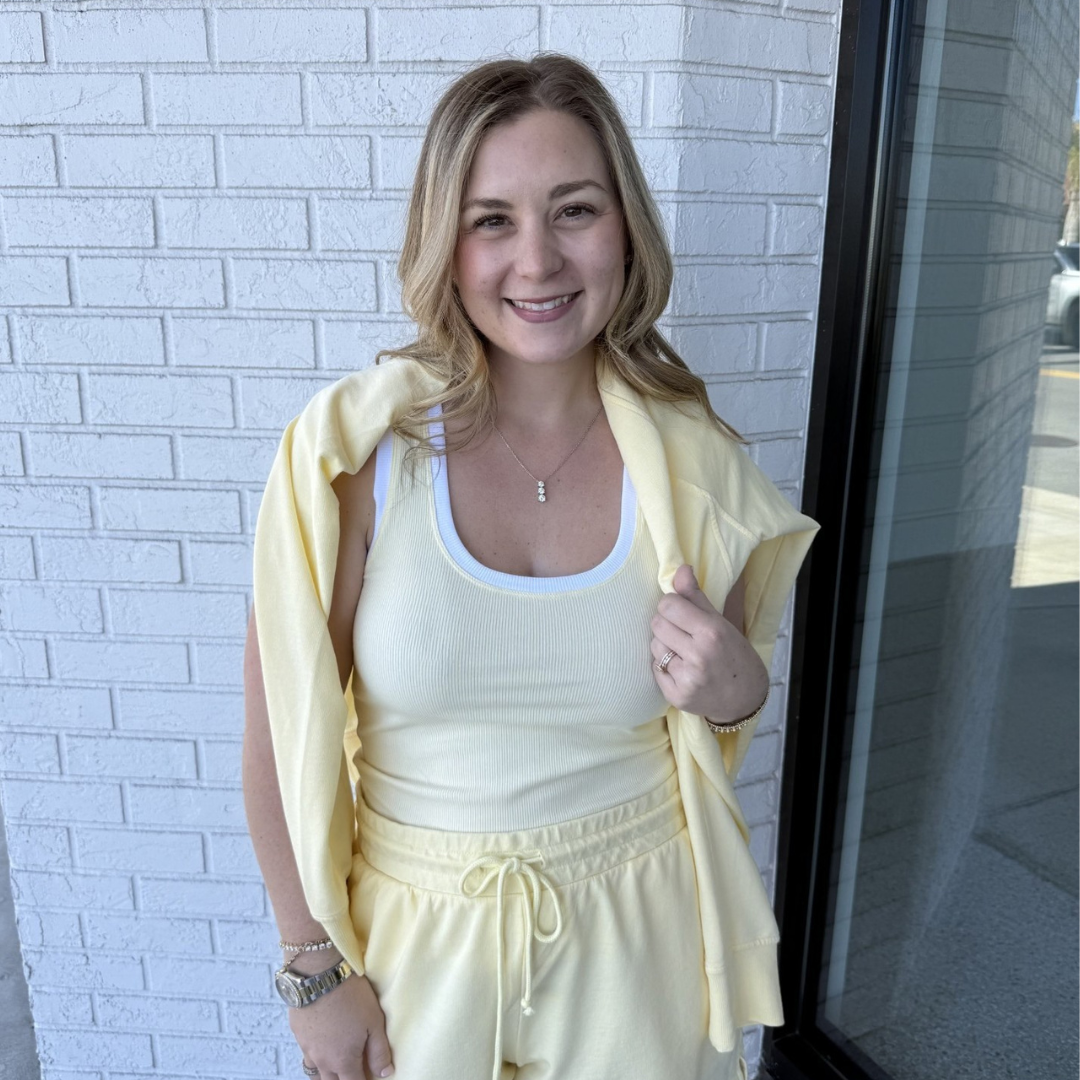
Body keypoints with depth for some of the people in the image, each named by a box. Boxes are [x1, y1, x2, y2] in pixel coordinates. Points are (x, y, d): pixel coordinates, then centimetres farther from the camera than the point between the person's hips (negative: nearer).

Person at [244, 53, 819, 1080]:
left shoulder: (692, 457, -11)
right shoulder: (353, 447, -19)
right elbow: (283, 736, -11)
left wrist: (735, 690, -17)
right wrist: (316, 969, -5)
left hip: (632, 925, 2)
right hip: (414, 924, -1)